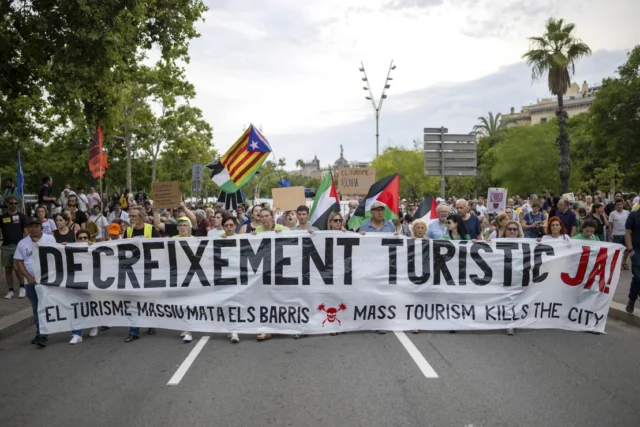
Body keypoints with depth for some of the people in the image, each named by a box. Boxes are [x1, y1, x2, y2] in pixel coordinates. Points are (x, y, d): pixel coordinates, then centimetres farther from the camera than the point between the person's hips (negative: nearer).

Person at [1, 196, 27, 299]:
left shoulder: (21, 216, 2)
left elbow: (26, 231, 2)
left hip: (18, 245, -3)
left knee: (17, 268, -10)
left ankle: (22, 288, 10)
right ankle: (10, 290, 16)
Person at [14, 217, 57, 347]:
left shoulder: (50, 239, -2)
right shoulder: (22, 243, 5)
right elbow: (19, 262, 4)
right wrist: (28, 277, -7)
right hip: (31, 281, 4)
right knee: (36, 309, 13)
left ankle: (42, 336, -6)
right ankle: (40, 333, 25)